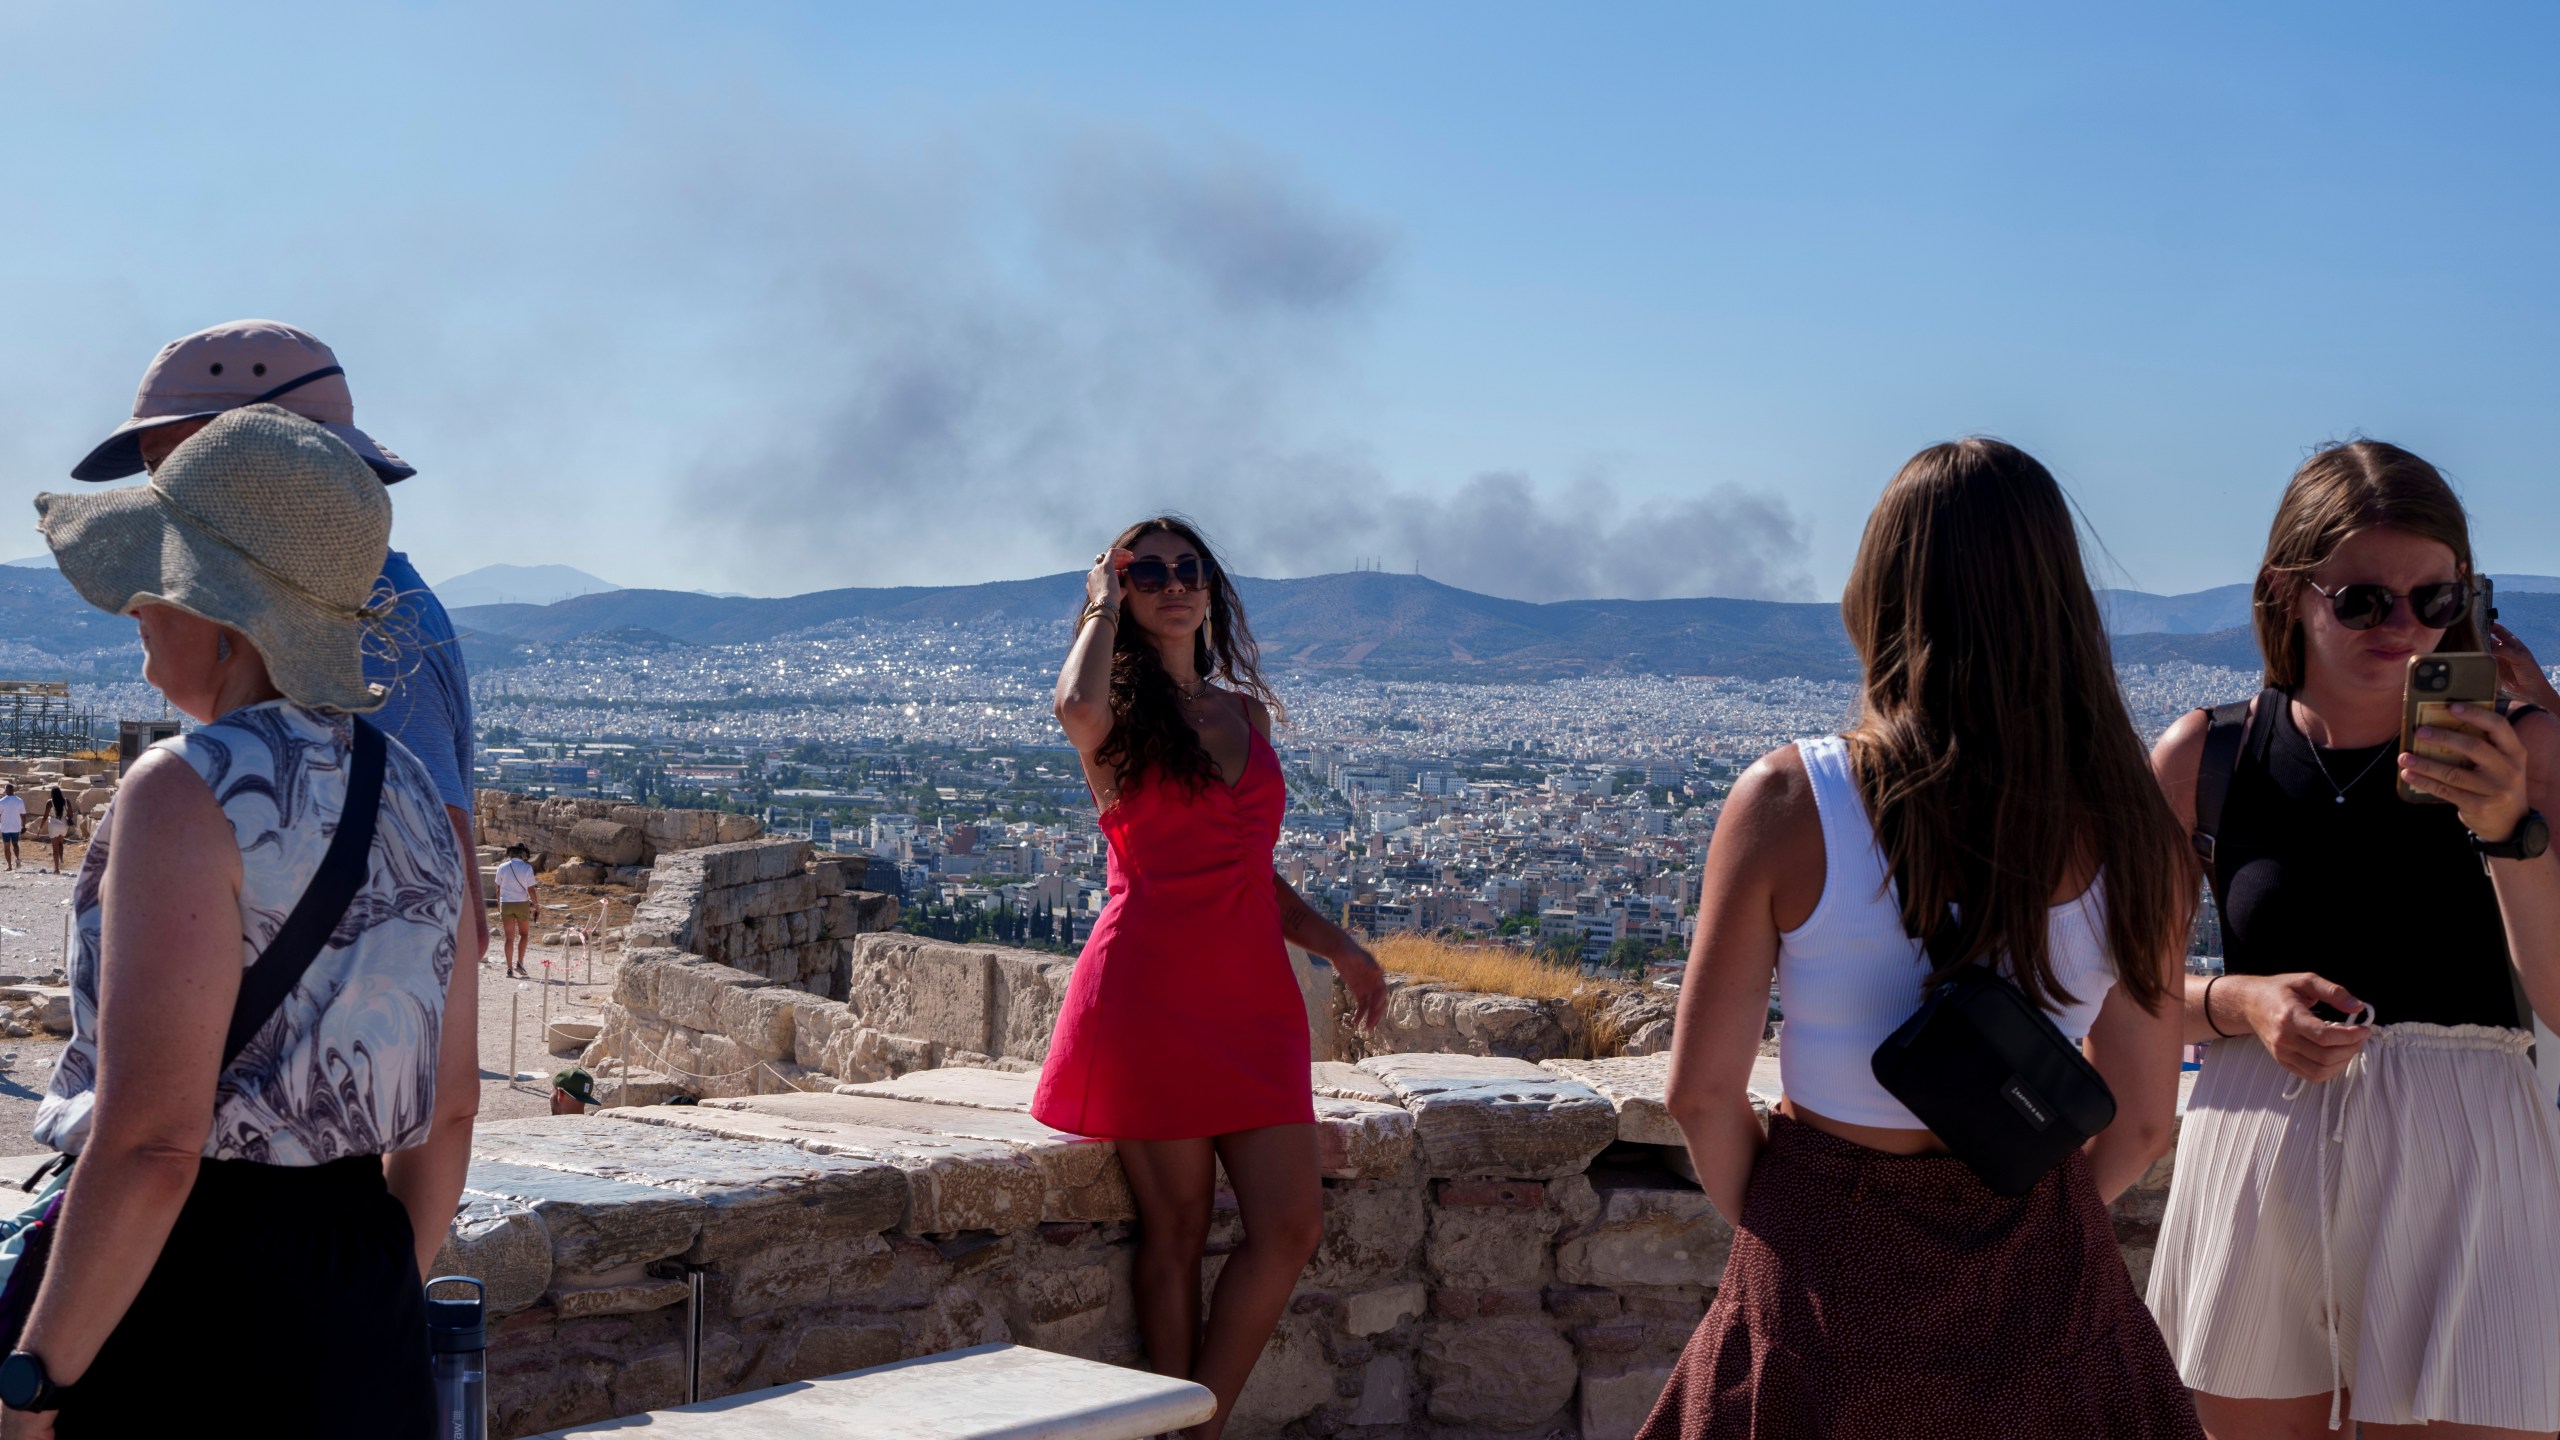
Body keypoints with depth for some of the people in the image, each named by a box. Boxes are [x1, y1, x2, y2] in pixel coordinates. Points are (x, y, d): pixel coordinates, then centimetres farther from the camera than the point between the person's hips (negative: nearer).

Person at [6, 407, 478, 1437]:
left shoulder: (190, 794, -15)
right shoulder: (414, 798, 6)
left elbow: (150, 1143, -21)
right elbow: (449, 1106, 12)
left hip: (180, 1283, -7)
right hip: (358, 1292, 7)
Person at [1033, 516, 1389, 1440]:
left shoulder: (1245, 710, 18)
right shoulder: (1119, 715, 1)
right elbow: (1077, 709, -26)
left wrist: (1336, 944, 16)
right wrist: (1101, 608, -7)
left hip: (1251, 995, 5)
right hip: (1151, 991, -5)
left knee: (1292, 1226, -3)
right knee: (1177, 1230, -2)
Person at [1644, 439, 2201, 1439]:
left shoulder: (1786, 804, -15)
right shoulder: (2125, 830, -8)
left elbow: (1700, 1092, -10)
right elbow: (2142, 1120, 0)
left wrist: (1770, 1223, 7)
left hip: (1826, 1275, -2)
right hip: (2041, 1276, 2)